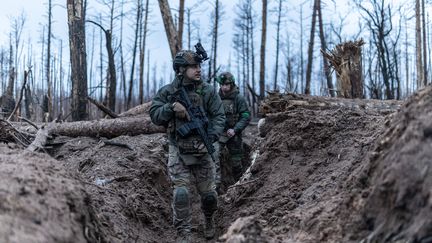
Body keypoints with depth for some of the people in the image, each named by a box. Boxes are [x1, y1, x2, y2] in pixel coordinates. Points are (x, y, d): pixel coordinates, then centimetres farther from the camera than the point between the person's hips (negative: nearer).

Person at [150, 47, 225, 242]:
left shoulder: (208, 91, -1)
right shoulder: (167, 92, -2)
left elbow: (219, 116, -3)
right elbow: (155, 115, -3)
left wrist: (212, 136, -19)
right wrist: (171, 107, -20)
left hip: (202, 151, 1)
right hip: (178, 152, -1)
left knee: (209, 194, 8)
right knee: (181, 194, -11)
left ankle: (209, 220, 39)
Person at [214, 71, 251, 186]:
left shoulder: (239, 98, -6)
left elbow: (246, 117, -9)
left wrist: (235, 130, -19)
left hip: (233, 134, -1)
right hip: (218, 133, 1)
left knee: (235, 160, 9)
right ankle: (215, 183, -24)